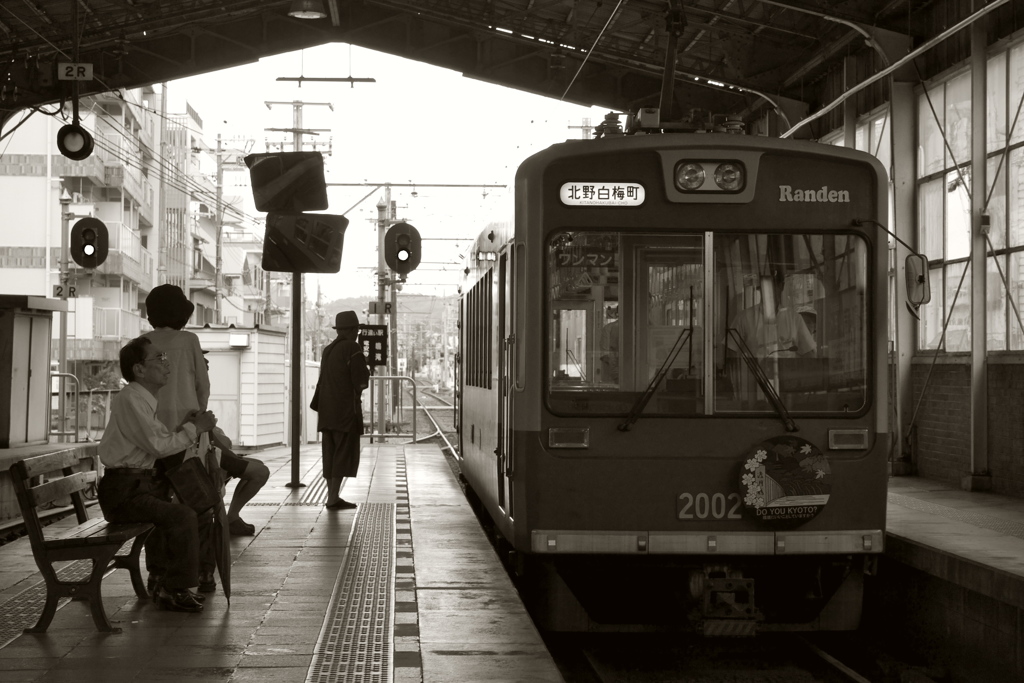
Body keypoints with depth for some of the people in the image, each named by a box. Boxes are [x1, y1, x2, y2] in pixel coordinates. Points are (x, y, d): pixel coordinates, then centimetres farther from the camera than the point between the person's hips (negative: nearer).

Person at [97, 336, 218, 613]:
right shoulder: (130, 400, -16)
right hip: (123, 490, -11)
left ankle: (164, 582, 30)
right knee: (182, 516, -25)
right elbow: (158, 446, -19)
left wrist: (184, 425, 1)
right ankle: (174, 591, -13)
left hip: (143, 483, 11)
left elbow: (159, 441, 15)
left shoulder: (146, 399, 16)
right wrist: (194, 428, -9)